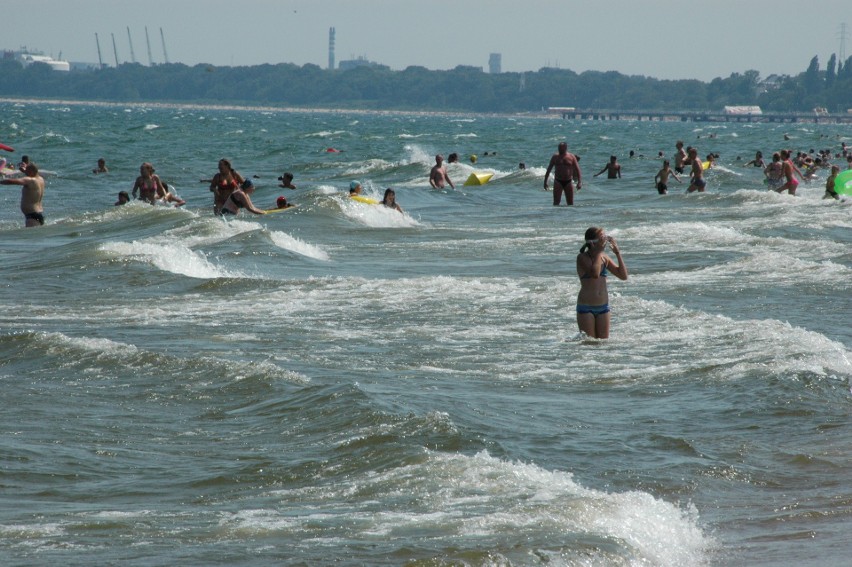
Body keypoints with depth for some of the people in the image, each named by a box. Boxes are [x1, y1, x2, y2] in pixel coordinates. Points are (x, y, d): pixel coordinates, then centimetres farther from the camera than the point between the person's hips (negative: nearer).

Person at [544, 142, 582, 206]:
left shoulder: (571, 157, 0)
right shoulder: (555, 157, 3)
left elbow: (577, 170, -1)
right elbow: (549, 169, 10)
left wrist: (579, 182, -11)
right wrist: (545, 182, 7)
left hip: (568, 182, 0)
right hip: (558, 182, 0)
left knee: (570, 203, 3)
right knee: (556, 202, -9)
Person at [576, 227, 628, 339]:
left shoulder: (604, 258, 8)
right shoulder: (582, 257, -9)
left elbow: (623, 276, 7)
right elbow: (595, 274, -27)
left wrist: (617, 253, 0)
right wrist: (598, 251, -19)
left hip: (603, 307, 5)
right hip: (586, 308, -5)